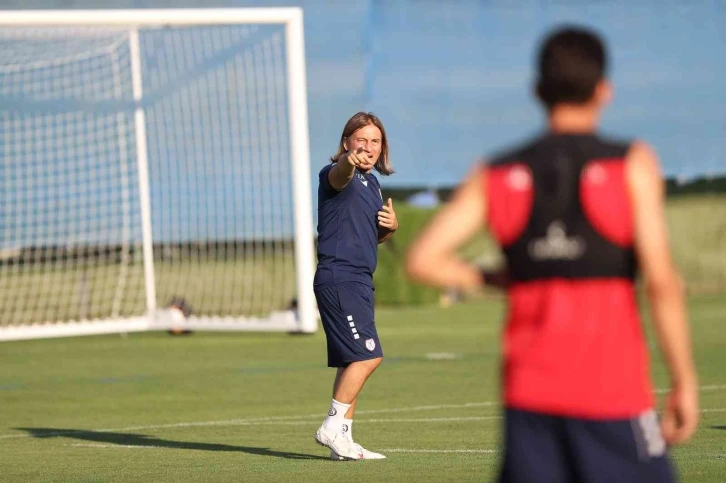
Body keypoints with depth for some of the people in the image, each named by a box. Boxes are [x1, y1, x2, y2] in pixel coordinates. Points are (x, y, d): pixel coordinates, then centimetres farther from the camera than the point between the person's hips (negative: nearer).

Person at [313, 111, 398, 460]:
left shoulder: (372, 183, 17)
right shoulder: (336, 175, -9)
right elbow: (339, 176, -36)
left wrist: (391, 227, 6)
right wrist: (350, 161, -59)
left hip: (359, 281, 9)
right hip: (338, 277, -9)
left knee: (354, 360, 9)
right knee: (367, 354, -16)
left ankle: (342, 441, 13)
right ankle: (332, 428, -11)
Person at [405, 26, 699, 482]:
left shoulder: (495, 176, 6)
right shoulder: (632, 165, -4)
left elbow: (423, 260, -2)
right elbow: (661, 280, -11)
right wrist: (685, 380, -5)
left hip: (528, 392, 4)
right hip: (612, 390, -4)